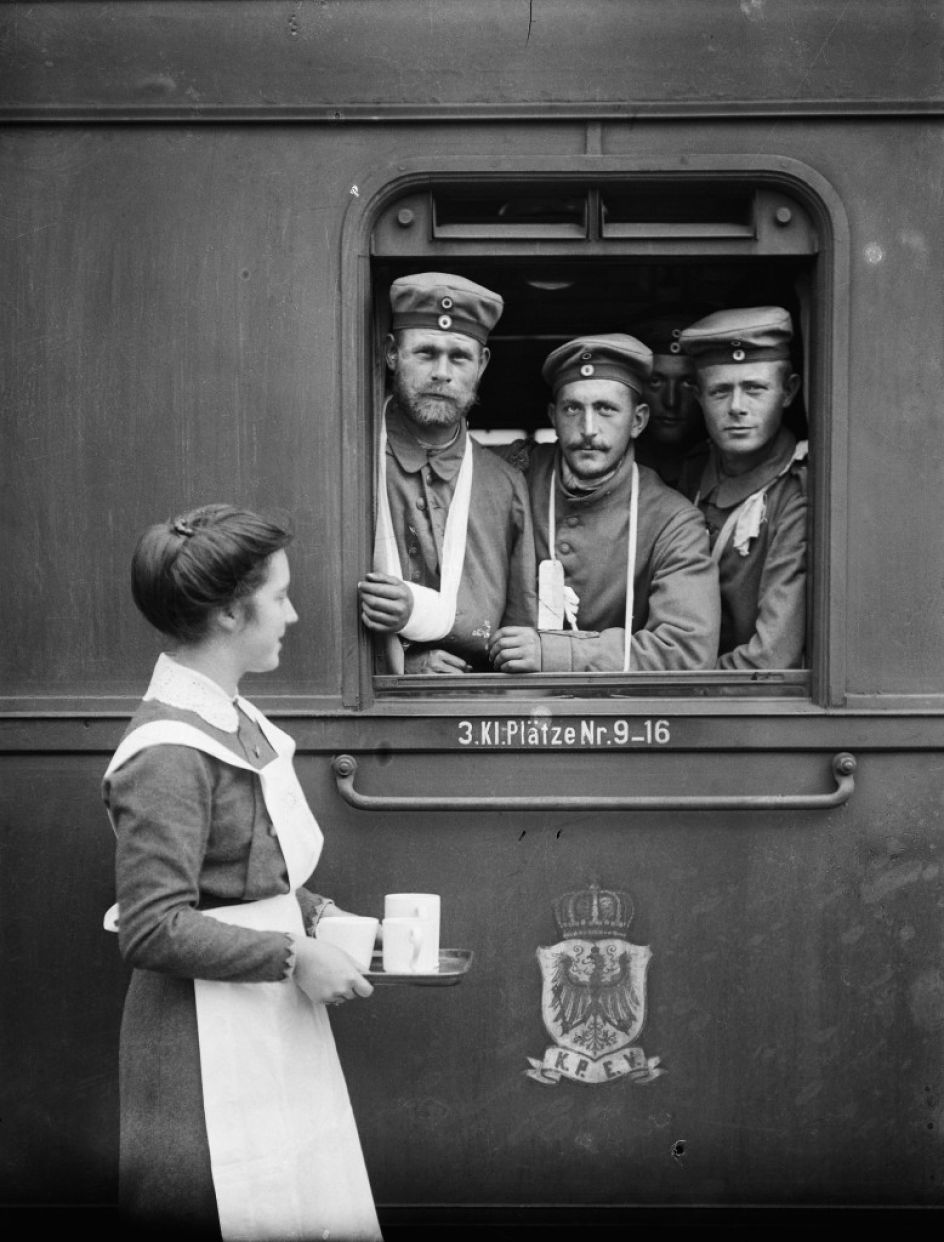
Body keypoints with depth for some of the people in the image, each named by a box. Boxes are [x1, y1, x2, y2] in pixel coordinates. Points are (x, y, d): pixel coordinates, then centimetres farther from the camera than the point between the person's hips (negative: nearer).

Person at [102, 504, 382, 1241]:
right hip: (212, 1043, -9)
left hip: (273, 1024, 9)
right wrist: (294, 956, -19)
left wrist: (316, 914, 5)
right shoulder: (169, 755, -19)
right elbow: (153, 929, -21)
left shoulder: (238, 723, 8)